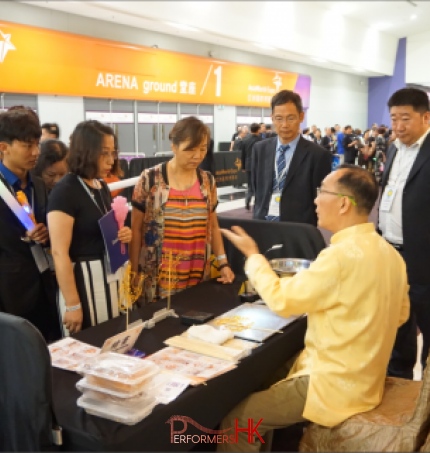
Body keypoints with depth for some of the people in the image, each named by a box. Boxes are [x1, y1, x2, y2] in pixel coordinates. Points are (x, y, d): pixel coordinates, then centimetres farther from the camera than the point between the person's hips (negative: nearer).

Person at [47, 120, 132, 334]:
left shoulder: (102, 186, 8)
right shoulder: (64, 191, -17)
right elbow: (59, 253, -19)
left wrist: (122, 234, 1)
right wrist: (72, 305, -18)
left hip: (111, 274, 8)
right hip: (84, 279, -8)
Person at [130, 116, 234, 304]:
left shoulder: (208, 181, 4)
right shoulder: (150, 179, -7)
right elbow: (136, 230, 0)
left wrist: (223, 263, 2)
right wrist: (134, 273, 0)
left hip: (198, 276, 3)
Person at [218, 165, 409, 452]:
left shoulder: (343, 254, -27)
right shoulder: (388, 252, 1)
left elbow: (281, 300, -18)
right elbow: (401, 314, 13)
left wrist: (253, 255, -5)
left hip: (336, 386, -9)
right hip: (364, 378, 9)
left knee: (237, 421, -3)